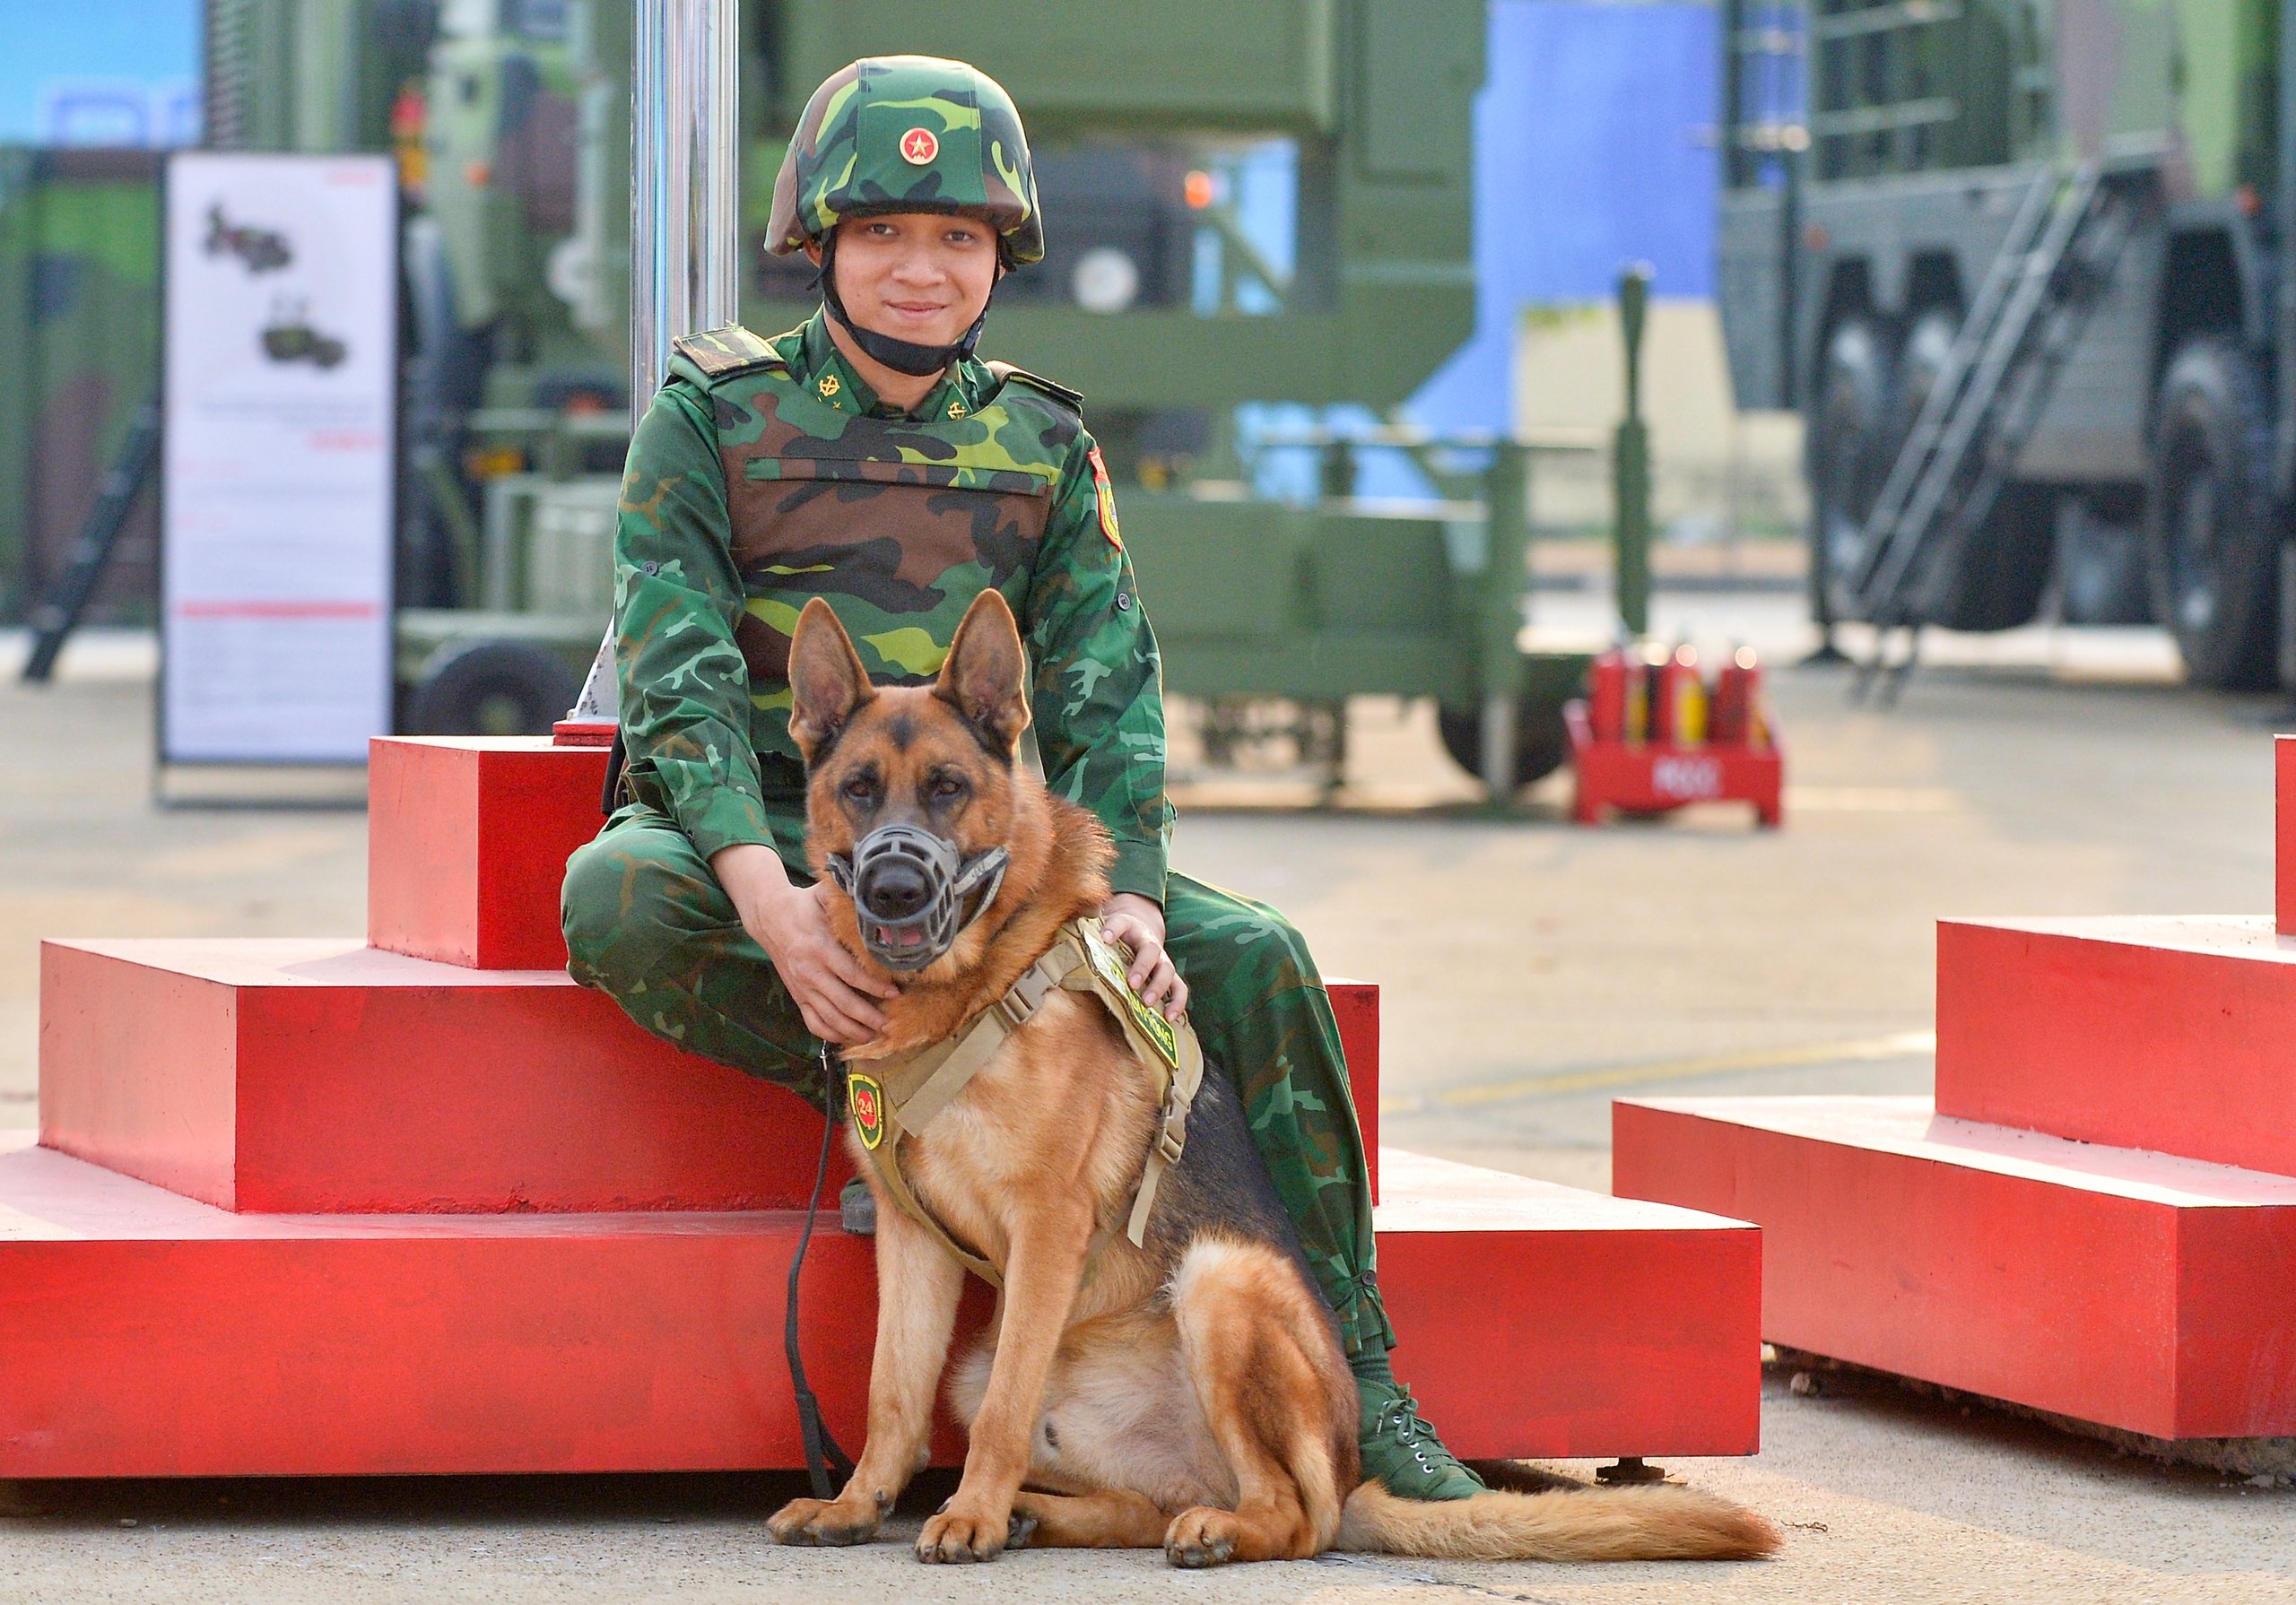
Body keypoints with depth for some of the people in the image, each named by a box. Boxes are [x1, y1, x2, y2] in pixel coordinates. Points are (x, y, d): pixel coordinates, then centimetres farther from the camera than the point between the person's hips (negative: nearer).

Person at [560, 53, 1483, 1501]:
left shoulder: (1042, 448, 11)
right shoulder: (715, 416, 0)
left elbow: (1106, 690, 2)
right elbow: (678, 668, -13)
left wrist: (1129, 892, -19)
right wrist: (768, 897, -30)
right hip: (756, 832, -3)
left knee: (1255, 960, -18)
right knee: (618, 896, -38)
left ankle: (1351, 1382, -14)